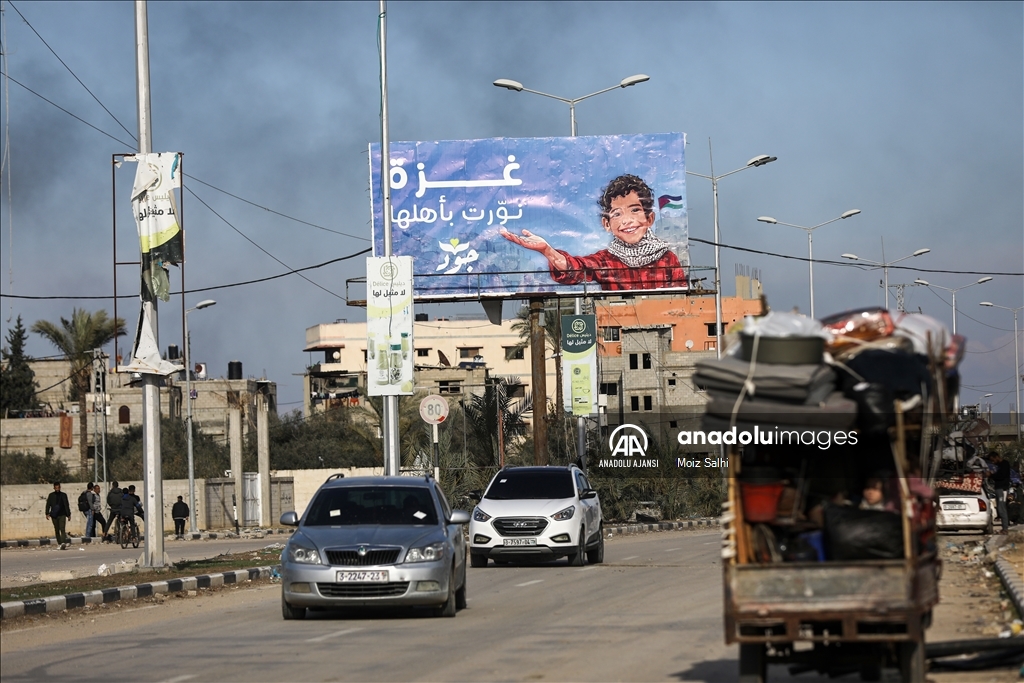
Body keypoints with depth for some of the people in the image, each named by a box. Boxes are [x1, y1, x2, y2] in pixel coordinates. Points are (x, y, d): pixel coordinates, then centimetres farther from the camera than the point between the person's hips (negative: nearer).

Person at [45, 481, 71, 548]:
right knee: (56, 530, 6)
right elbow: (48, 505, 5)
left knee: (62, 529, -16)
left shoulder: (63, 495, 8)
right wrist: (47, 513, -7)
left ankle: (63, 543, -28)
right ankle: (60, 543, 13)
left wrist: (68, 514, 10)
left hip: (62, 515, -2)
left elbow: (67, 505, 12)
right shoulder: (51, 495, 8)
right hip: (54, 515, 2)